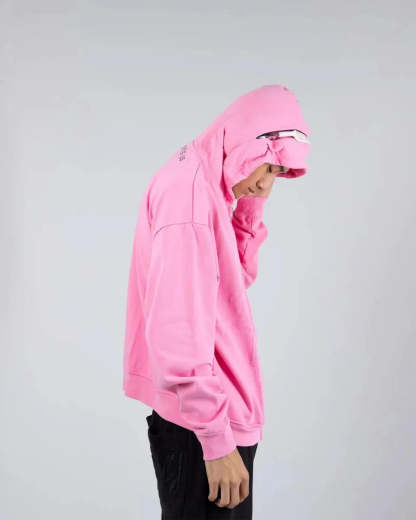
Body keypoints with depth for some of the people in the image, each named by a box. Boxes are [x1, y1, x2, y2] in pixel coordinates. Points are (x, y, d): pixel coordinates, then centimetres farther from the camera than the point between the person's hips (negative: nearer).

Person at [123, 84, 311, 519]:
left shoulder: (204, 185, 10)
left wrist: (248, 207, 3)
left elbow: (235, 281, 16)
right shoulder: (189, 188, -19)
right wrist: (216, 437, -24)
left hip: (211, 413, 10)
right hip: (200, 421, -10)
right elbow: (178, 326, -25)